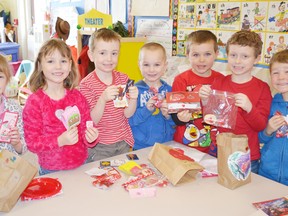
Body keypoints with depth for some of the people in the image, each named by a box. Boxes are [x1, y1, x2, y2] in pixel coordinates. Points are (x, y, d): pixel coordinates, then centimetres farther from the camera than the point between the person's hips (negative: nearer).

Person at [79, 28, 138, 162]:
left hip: (123, 142, 4)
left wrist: (133, 99, -23)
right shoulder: (86, 84, -13)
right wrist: (103, 99, -33)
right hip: (99, 146, -4)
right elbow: (92, 121, -17)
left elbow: (127, 114, -3)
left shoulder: (123, 78, 1)